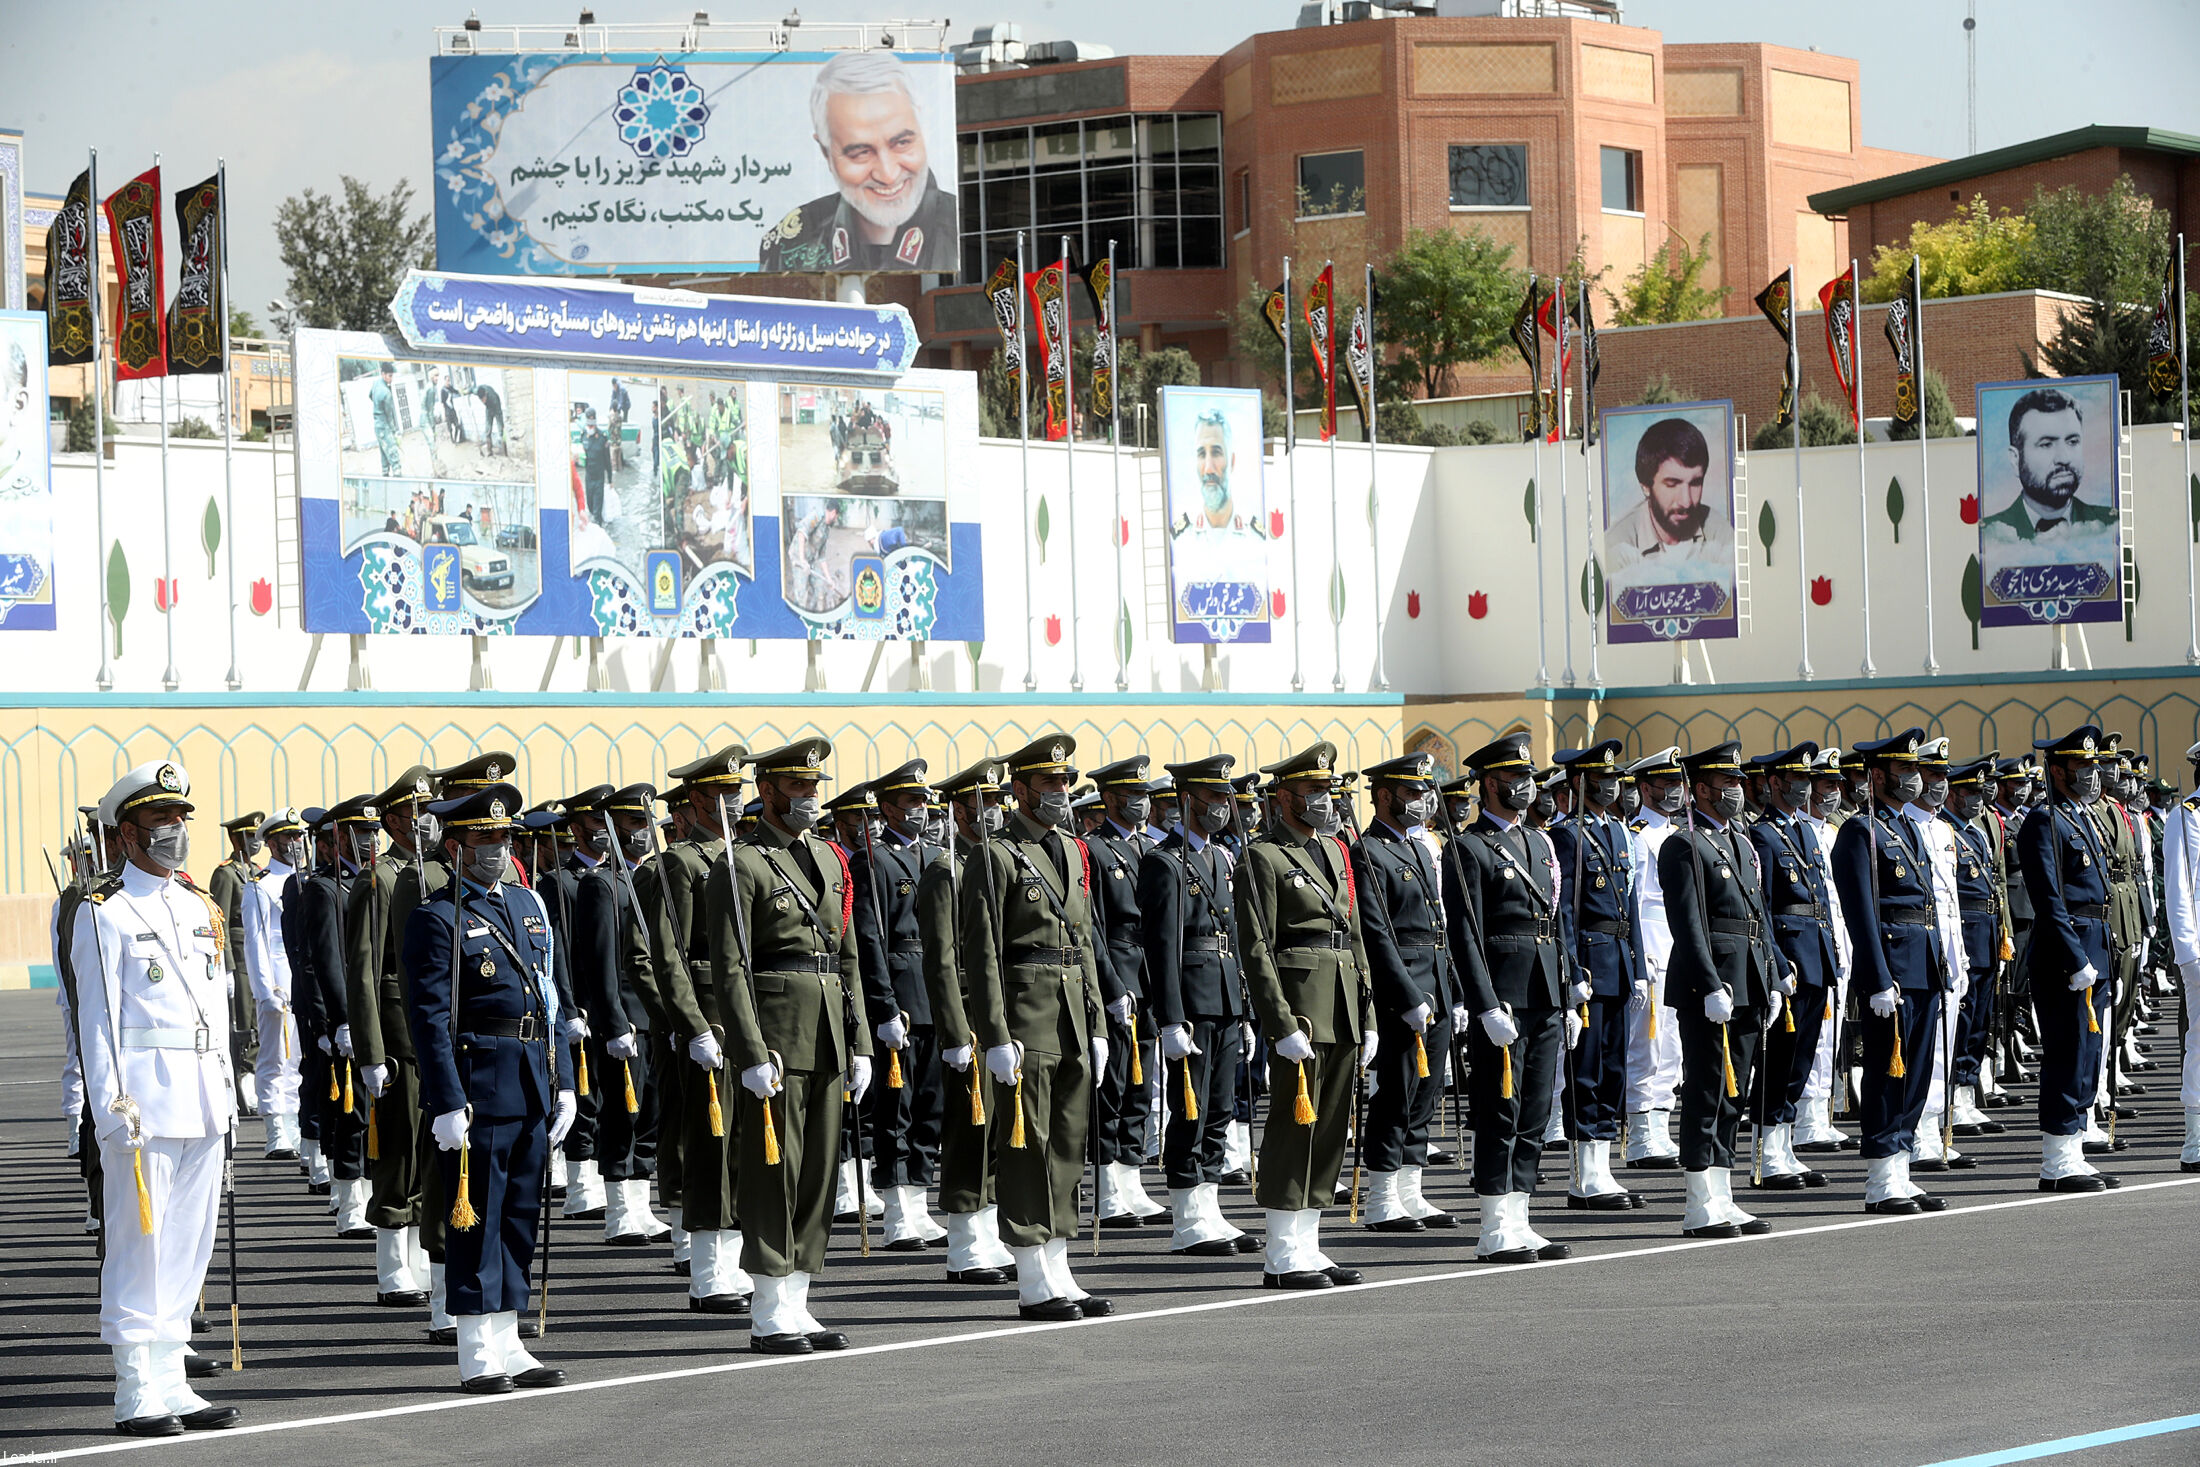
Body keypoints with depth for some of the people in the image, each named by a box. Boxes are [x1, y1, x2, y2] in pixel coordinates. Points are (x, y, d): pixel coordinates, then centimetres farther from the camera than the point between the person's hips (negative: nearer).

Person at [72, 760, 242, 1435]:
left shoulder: (201, 909, 17)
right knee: (139, 1246, -4)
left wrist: (226, 1095, 16)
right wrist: (112, 1110, -14)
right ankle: (136, 1397, 0)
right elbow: (98, 1018, -8)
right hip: (143, 1100, -7)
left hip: (204, 1100, 7)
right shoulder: (105, 913, -4)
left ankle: (172, 1386, 15)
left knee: (190, 1245, 9)